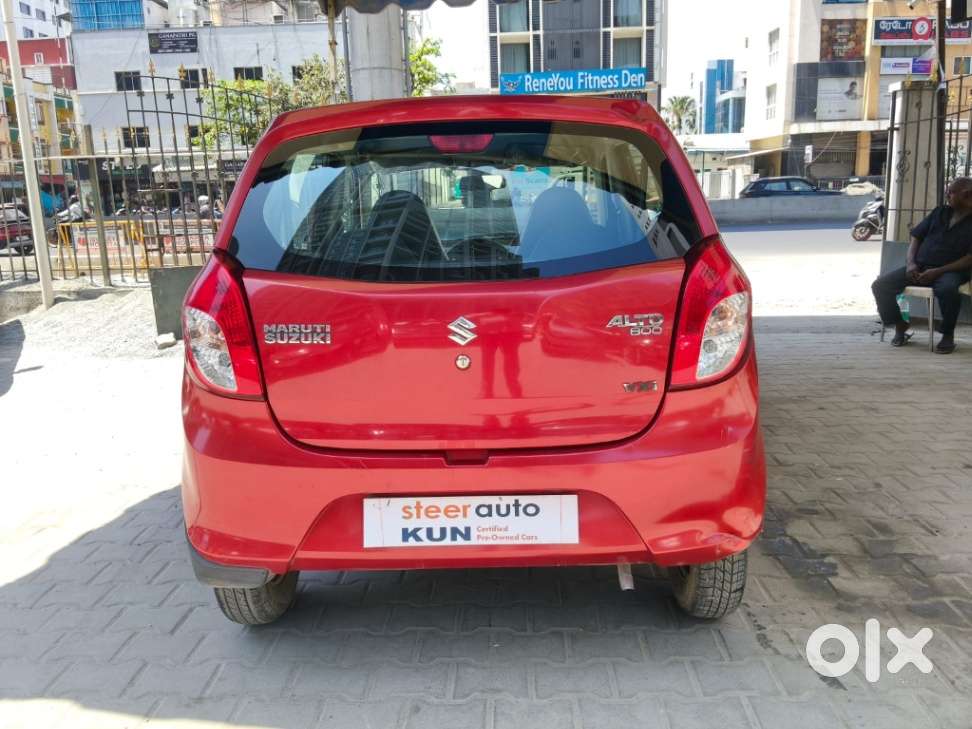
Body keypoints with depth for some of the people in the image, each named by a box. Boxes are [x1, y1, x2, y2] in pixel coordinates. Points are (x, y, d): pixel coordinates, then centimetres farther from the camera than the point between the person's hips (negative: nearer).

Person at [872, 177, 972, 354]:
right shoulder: (940, 212, 17)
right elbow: (916, 236, 16)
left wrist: (937, 271, -19)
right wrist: (911, 263, -3)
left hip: (950, 271, -5)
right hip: (919, 268, 5)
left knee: (948, 289, -41)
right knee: (880, 285, -16)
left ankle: (948, 336, -17)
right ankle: (900, 328, -1)